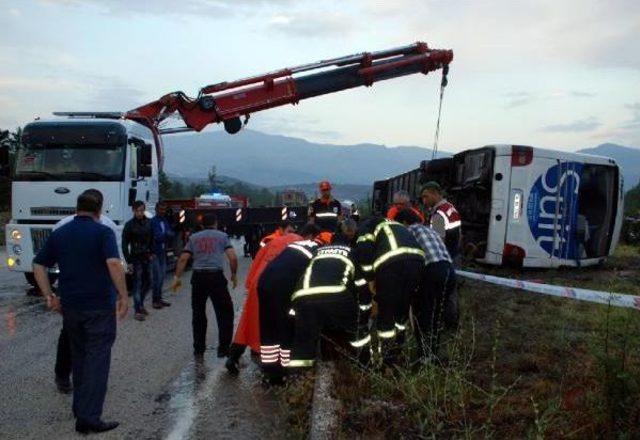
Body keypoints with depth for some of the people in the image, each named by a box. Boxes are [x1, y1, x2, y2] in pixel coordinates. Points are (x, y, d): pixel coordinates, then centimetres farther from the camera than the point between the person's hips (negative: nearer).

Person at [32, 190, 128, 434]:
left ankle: (80, 407, 30)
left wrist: (49, 295, 13)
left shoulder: (59, 234, 8)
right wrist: (123, 296, -17)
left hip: (70, 306, 6)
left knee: (78, 355, 20)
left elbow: (38, 266, 10)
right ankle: (88, 417, -4)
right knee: (97, 358, -1)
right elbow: (114, 264, -23)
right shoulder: (103, 232, -9)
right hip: (99, 306, -5)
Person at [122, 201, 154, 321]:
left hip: (147, 258, 5)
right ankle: (137, 311, 1)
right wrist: (128, 262, -11)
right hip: (136, 258, -5)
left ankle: (141, 305, 30)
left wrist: (151, 253, 5)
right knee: (138, 284, -4)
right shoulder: (129, 225, -8)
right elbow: (125, 245, -8)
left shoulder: (148, 223, 6)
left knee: (147, 282, 11)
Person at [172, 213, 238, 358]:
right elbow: (233, 258, -2)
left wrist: (177, 278, 9)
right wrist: (234, 274, 11)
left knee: (198, 314, 14)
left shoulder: (193, 238, 15)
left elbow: (183, 259, 6)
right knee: (225, 312, 9)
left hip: (198, 277, 3)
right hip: (216, 276, -2)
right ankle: (223, 348, 8)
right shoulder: (222, 236, 9)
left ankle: (199, 349, 18)